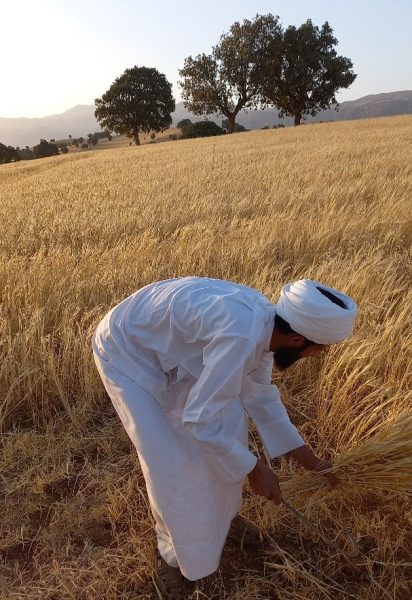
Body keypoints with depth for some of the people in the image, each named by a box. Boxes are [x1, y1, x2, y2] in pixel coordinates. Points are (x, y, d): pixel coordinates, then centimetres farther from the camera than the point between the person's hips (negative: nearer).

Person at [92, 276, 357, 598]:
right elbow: (200, 419, -30)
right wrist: (253, 469, -15)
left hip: (168, 348, 8)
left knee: (228, 421, 8)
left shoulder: (265, 322, -7)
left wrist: (308, 458, 12)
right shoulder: (241, 334, -37)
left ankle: (221, 514, 33)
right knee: (169, 462, -8)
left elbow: (260, 396, 6)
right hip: (127, 353, -8)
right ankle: (173, 555, 22)